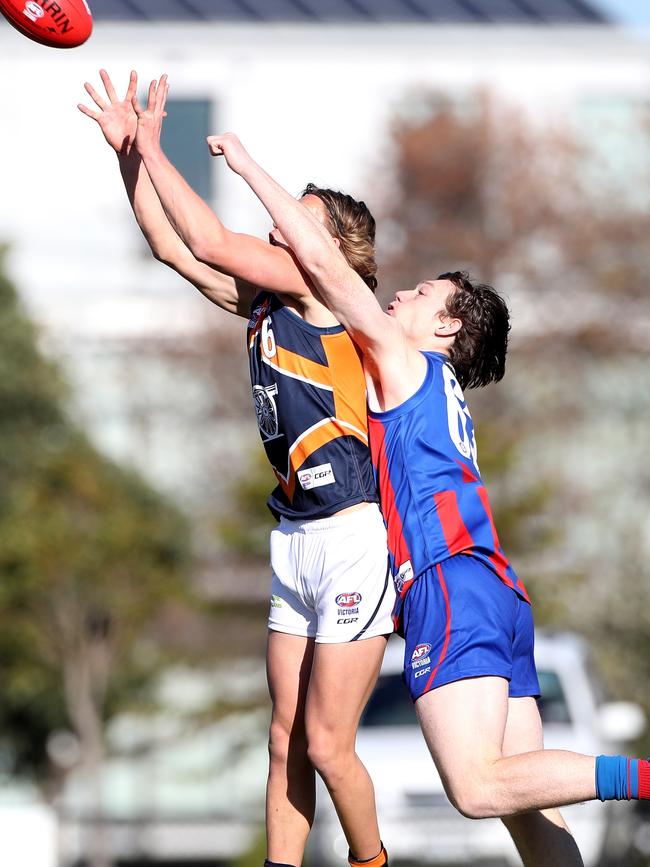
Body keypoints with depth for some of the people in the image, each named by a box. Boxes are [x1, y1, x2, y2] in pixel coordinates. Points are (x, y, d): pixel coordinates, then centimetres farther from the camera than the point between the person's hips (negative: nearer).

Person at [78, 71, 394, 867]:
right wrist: (127, 152, 7)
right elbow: (176, 249, 15)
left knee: (326, 743, -4)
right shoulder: (268, 304, 13)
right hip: (294, 540, 8)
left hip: (354, 541, -8)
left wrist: (152, 146, -9)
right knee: (286, 742, 6)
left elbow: (213, 243, -16)